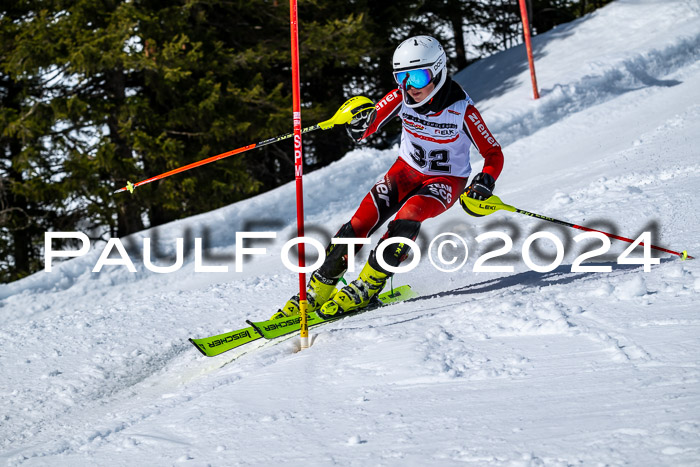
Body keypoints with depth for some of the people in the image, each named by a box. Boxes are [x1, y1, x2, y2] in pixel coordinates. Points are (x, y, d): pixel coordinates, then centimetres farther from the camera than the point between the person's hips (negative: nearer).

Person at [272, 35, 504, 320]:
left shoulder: (462, 110, -24)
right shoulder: (402, 97, -16)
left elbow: (494, 155, -15)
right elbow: (363, 130, -15)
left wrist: (484, 183, -36)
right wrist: (360, 122, -40)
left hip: (446, 181, -3)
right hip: (407, 170, 3)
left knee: (406, 219, -32)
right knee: (361, 222, -14)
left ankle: (366, 287, -22)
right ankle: (318, 291, -5)